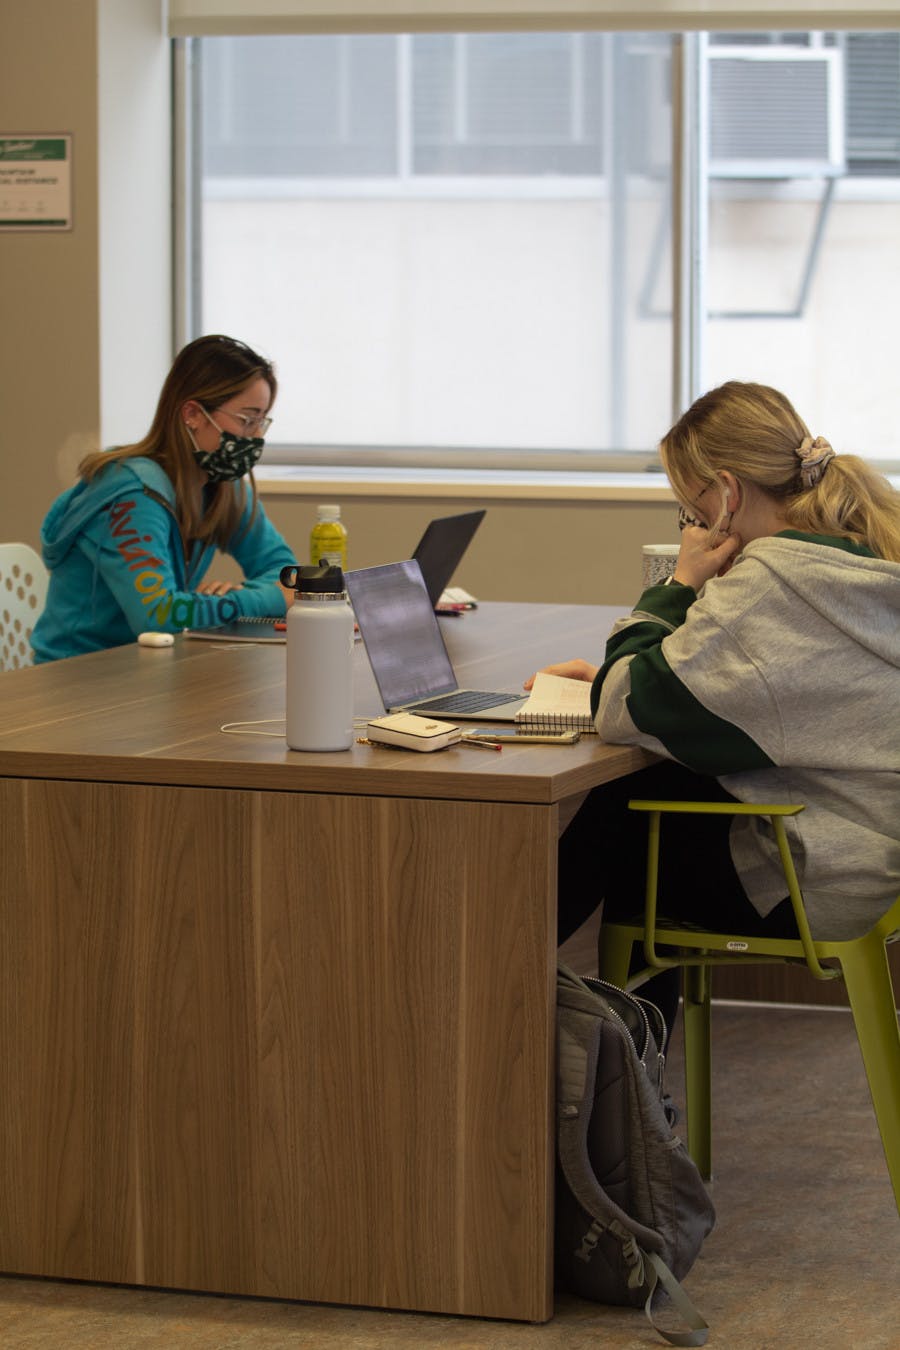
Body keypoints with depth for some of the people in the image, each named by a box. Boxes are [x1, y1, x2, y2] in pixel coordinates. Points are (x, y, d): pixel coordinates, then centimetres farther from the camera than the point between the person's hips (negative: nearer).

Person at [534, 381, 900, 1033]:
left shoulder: (774, 580, -23)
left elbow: (626, 710, -19)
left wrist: (682, 583, -8)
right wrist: (615, 670, 13)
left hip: (821, 885, -9)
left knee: (606, 823, 8)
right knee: (645, 792, 22)